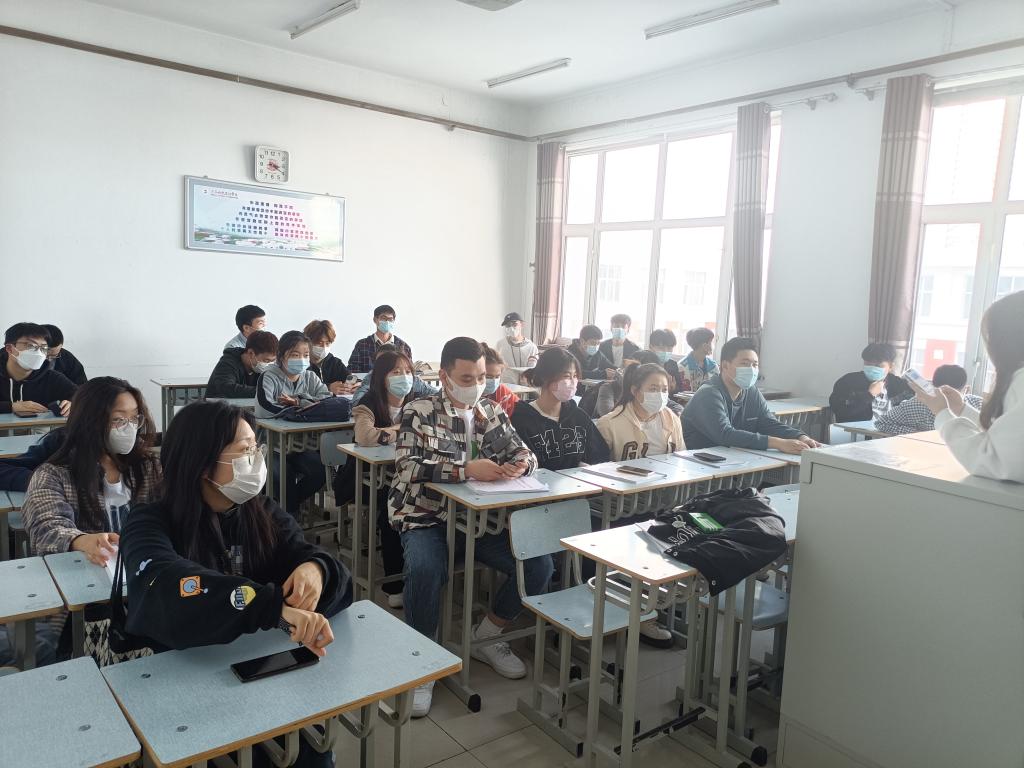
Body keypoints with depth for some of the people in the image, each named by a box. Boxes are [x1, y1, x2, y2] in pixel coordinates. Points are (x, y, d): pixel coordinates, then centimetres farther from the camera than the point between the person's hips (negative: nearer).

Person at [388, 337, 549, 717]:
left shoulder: (492, 413, 11)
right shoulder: (418, 412, -4)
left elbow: (522, 451, 12)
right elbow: (408, 466, -16)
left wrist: (521, 464, -14)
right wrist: (466, 469, -25)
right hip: (426, 517, -4)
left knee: (539, 564, -12)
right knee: (426, 569, -35)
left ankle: (485, 638, 12)